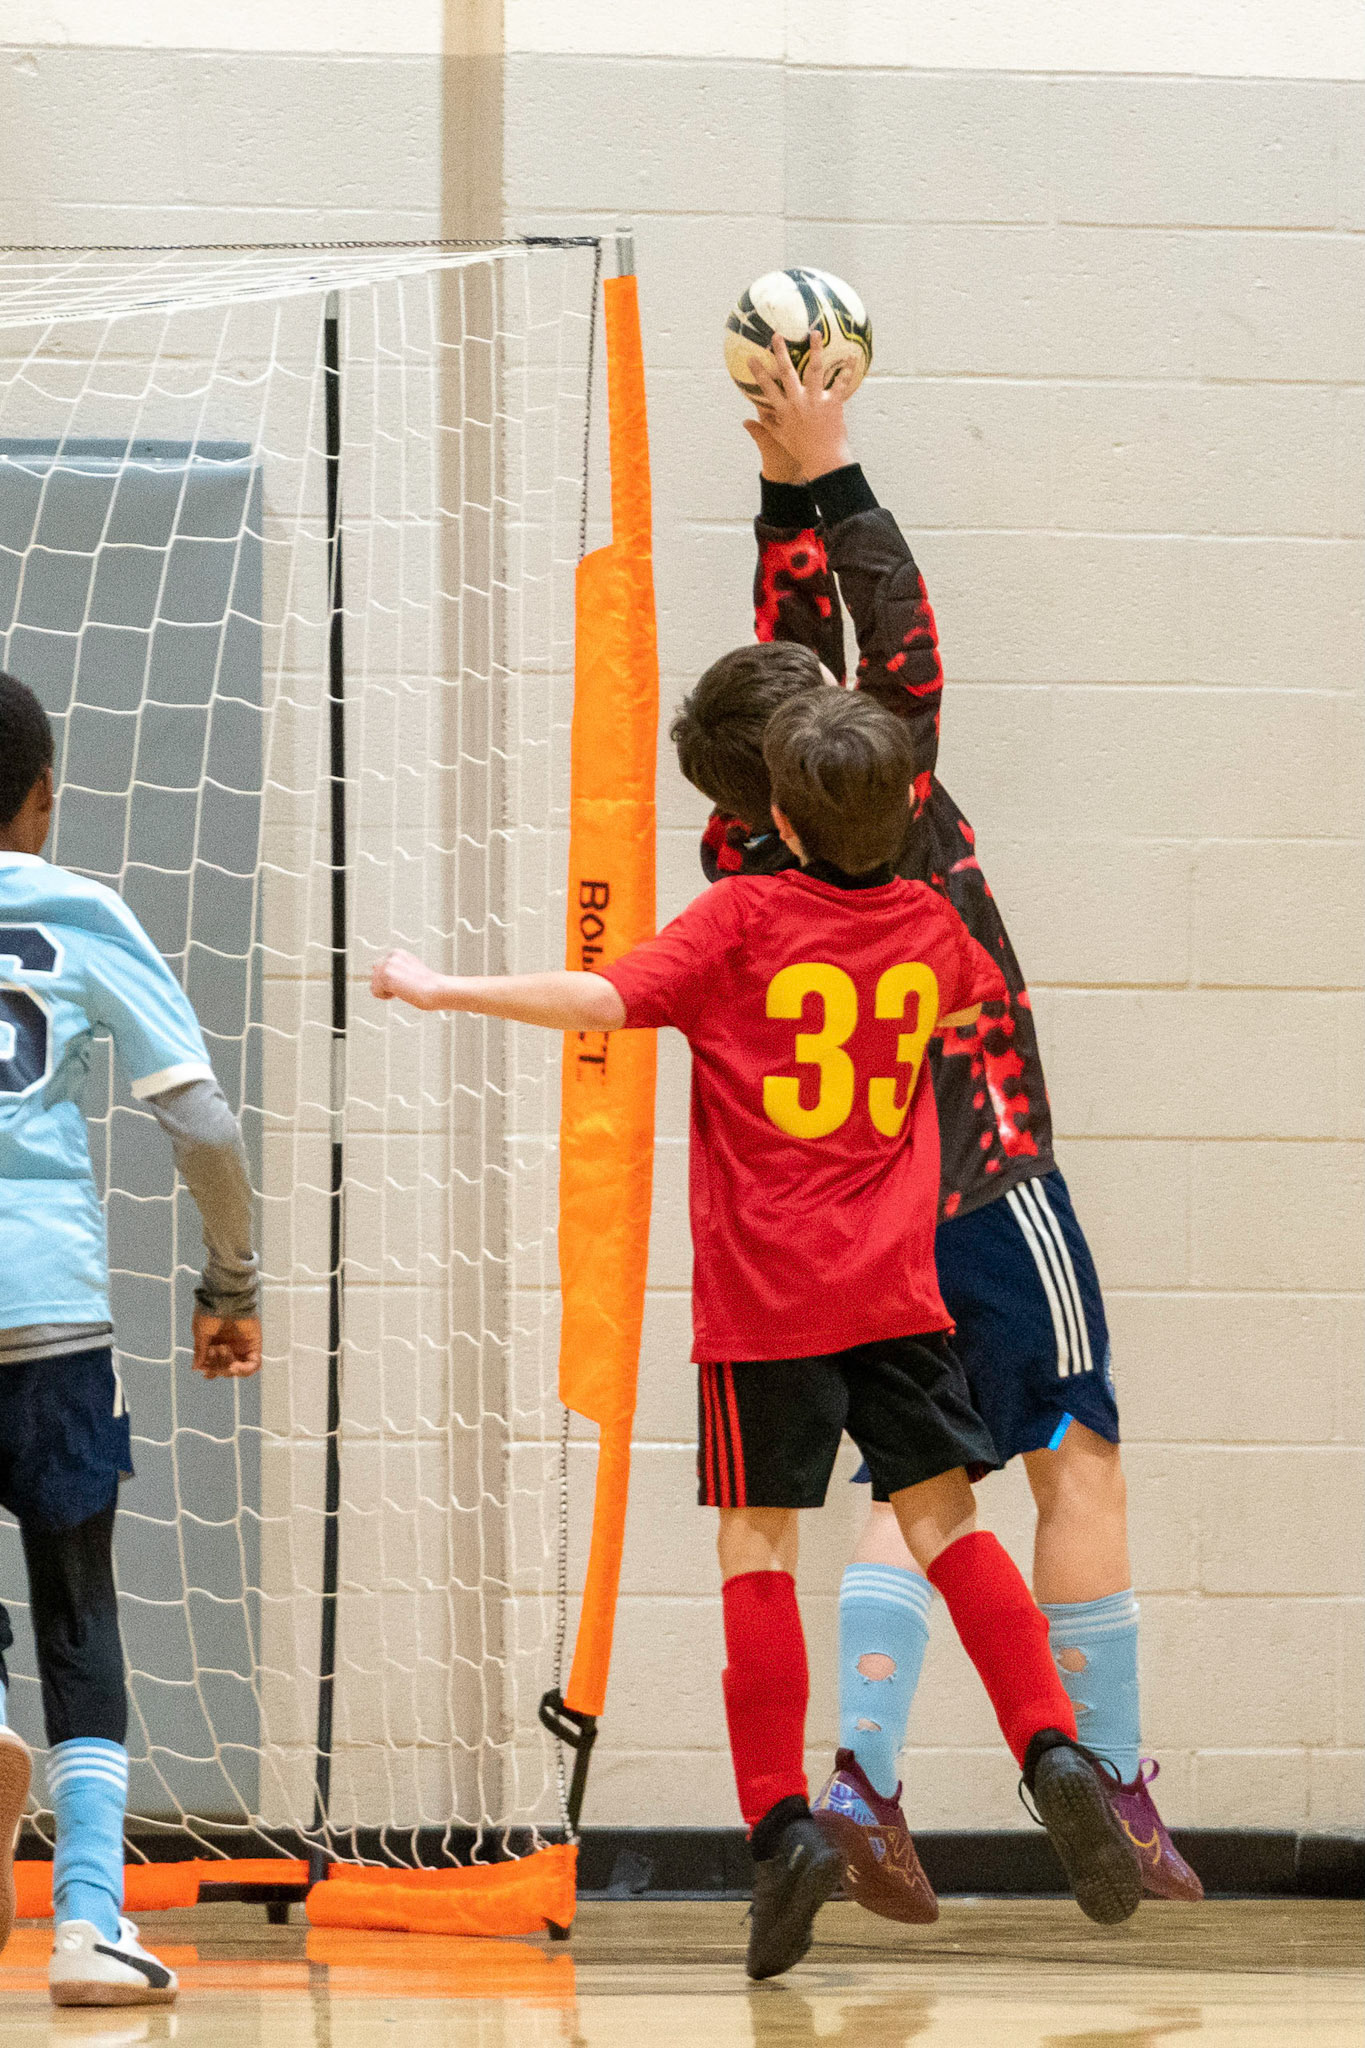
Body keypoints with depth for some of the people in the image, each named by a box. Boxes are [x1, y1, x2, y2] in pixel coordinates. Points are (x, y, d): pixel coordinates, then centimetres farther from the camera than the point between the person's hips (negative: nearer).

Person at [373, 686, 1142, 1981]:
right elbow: (976, 999, 31)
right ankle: (1053, 1752, -10)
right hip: (895, 1290, 4)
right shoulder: (929, 927, 8)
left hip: (764, 1295, -4)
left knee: (757, 1548, 0)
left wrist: (451, 992, -10)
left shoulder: (744, 922, -7)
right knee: (945, 1524, 8)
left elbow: (608, 1000, -18)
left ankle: (779, 1821, -9)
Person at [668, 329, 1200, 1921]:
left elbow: (795, 637, 7)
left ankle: (860, 1771, -10)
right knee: (1079, 1464, 3)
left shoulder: (743, 856, -3)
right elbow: (897, 635, -7)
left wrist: (791, 497, 6)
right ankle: (1110, 1783, 2)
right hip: (987, 1191, -6)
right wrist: (829, 483, -3)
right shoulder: (896, 816, -16)